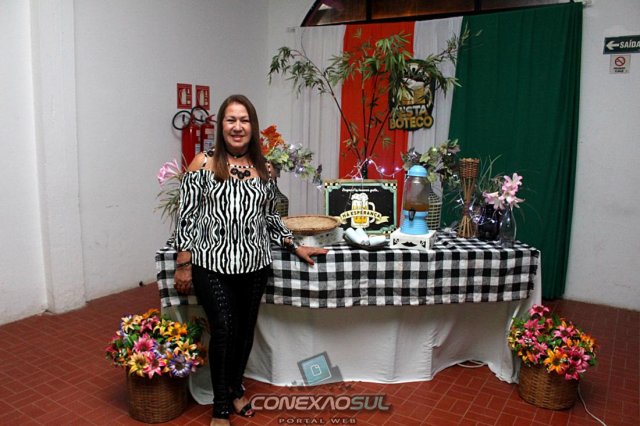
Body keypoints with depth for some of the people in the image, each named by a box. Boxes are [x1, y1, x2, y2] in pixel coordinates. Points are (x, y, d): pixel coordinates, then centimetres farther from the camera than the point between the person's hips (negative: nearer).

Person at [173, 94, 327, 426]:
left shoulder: (264, 169, 7)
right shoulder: (203, 164, -4)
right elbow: (187, 216, -4)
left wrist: (295, 246, 10)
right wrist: (183, 264, -6)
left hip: (254, 264, 4)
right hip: (212, 265, -3)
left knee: (245, 329, 14)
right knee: (223, 331, -6)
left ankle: (236, 388, 39)